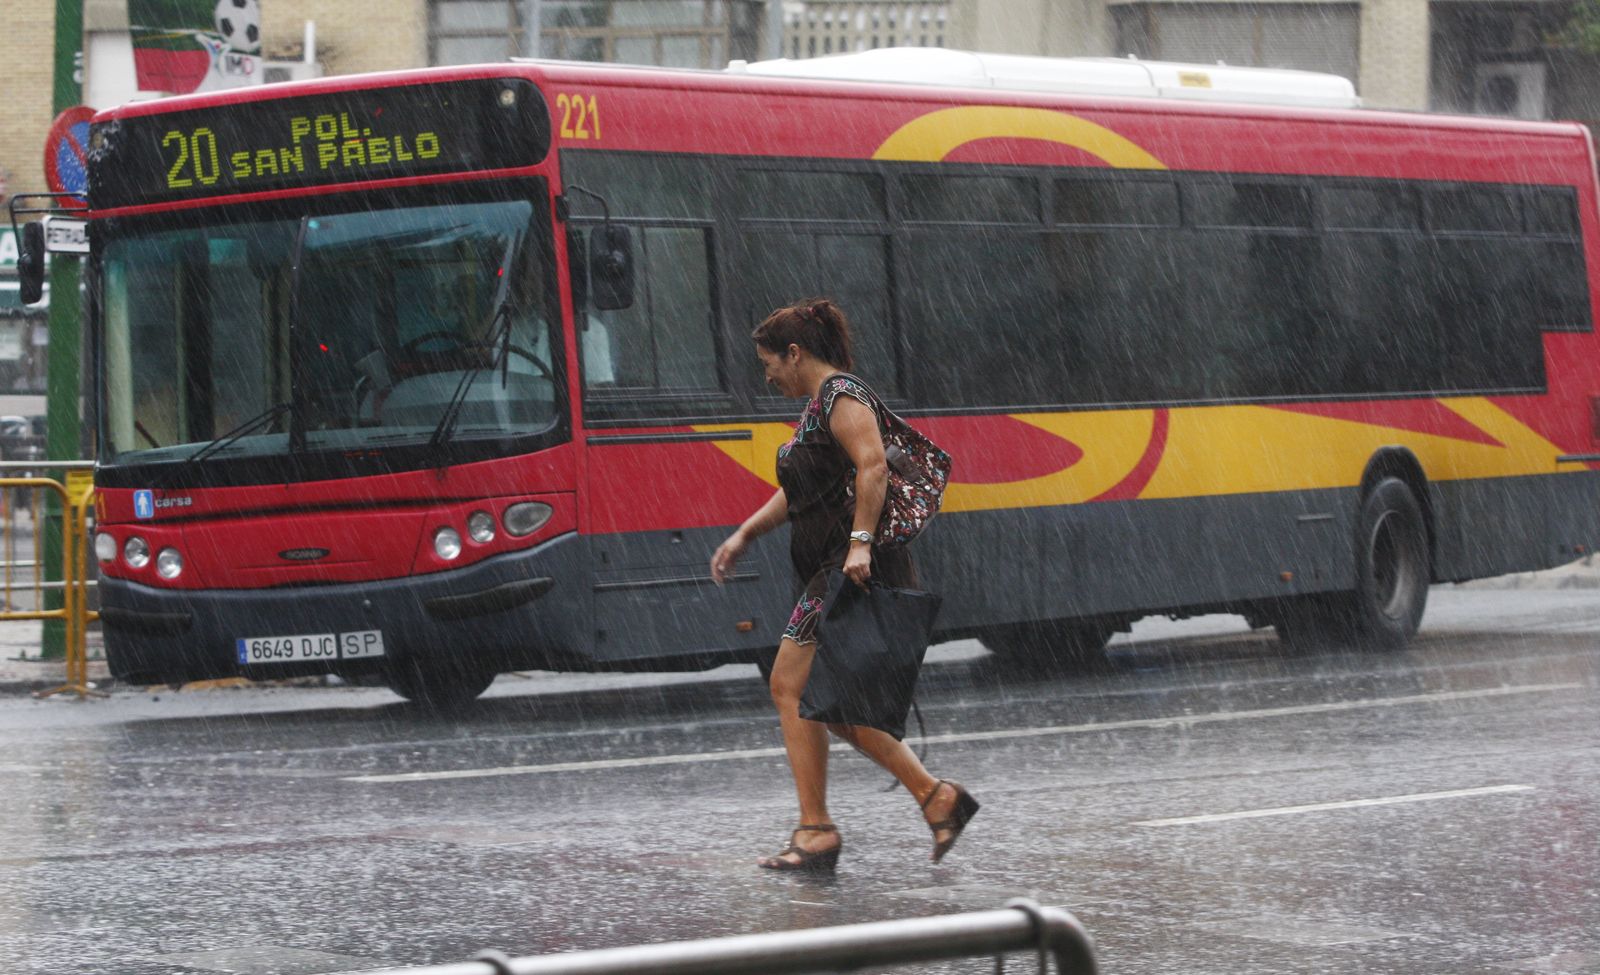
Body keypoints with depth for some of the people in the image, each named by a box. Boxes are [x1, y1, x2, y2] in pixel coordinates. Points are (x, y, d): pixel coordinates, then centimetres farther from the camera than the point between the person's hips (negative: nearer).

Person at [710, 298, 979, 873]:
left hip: (853, 570, -10)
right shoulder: (817, 405, 21)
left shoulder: (842, 396, -10)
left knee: (792, 688, -9)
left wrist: (861, 542, -31)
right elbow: (796, 493, 31)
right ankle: (935, 797, 8)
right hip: (829, 573, 10)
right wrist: (744, 535, 25)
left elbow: (873, 466, -24)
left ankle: (816, 831, -8)